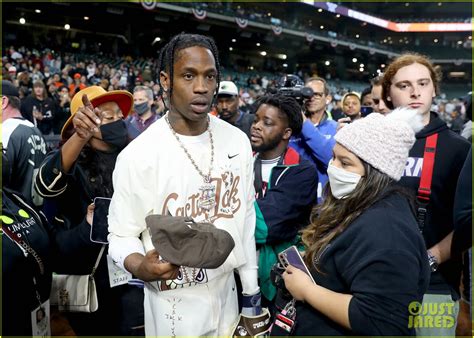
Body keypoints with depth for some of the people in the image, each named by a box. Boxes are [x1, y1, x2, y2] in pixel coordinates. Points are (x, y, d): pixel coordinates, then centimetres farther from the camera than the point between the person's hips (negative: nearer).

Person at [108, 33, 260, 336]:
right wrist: (141, 266, -32)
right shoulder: (138, 155, -19)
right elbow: (121, 235, -10)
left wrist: (252, 288, 8)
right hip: (174, 301, -4)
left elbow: (246, 217, 3)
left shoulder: (238, 142, -5)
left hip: (227, 289, 4)